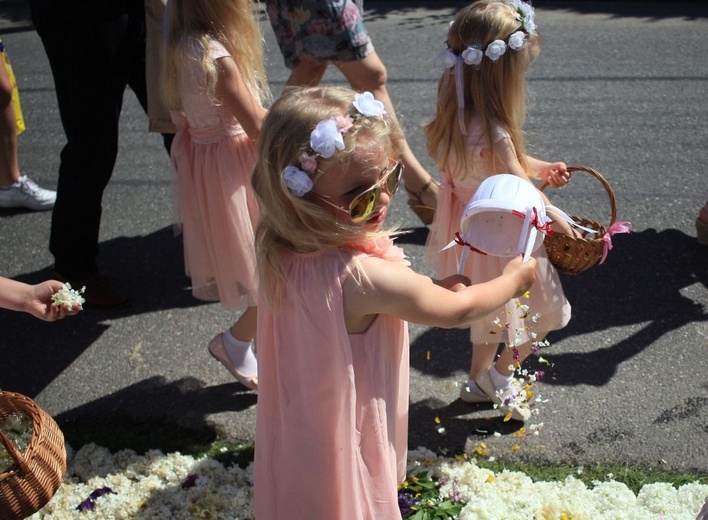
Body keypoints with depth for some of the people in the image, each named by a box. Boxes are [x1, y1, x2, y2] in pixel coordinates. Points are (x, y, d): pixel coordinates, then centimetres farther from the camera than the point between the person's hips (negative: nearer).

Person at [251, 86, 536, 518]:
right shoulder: (360, 277, -37)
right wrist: (515, 279, -3)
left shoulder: (279, 248, -15)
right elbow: (458, 311, -20)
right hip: (346, 447, -7)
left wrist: (429, 286, -2)